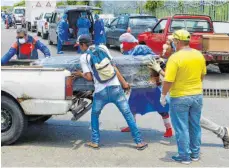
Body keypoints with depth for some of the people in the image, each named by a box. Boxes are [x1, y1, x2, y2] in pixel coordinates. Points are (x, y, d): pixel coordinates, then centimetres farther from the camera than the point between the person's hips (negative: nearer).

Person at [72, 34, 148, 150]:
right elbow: (113, 66, 8)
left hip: (101, 92, -1)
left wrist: (81, 74, 21)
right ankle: (139, 142, 8)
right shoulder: (102, 48, 11)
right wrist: (123, 82, 9)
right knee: (128, 114, 7)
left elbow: (89, 77, 0)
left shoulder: (83, 57, 4)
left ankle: (95, 141, 21)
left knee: (94, 115, 23)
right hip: (115, 88, 1)